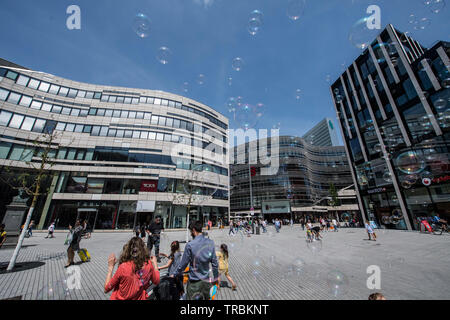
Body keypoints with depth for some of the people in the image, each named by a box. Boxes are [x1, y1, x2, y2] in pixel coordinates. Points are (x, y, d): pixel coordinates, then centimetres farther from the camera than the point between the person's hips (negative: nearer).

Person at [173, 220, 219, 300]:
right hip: (206, 281, 4)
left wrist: (175, 275, 8)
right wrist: (216, 277, 12)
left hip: (194, 282, -4)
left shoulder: (190, 245, -21)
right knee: (206, 298, 23)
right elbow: (214, 262, -2)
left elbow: (183, 264, -10)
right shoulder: (210, 243, -8)